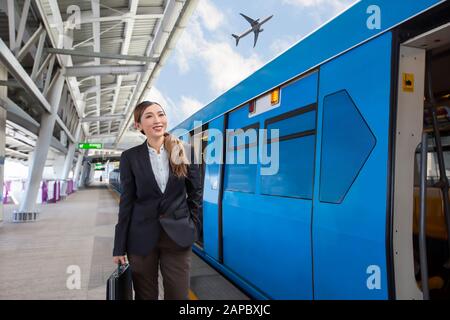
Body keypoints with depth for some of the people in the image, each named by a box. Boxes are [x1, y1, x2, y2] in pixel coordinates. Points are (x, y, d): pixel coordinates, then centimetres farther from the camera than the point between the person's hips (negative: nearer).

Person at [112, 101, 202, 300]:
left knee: (178, 295, 9)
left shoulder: (186, 151, 0)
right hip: (142, 237, 0)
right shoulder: (130, 157, -2)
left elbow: (196, 193, 6)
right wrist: (119, 247, -1)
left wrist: (193, 227, 2)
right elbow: (126, 202, -1)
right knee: (145, 295, 14)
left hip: (178, 236, 0)